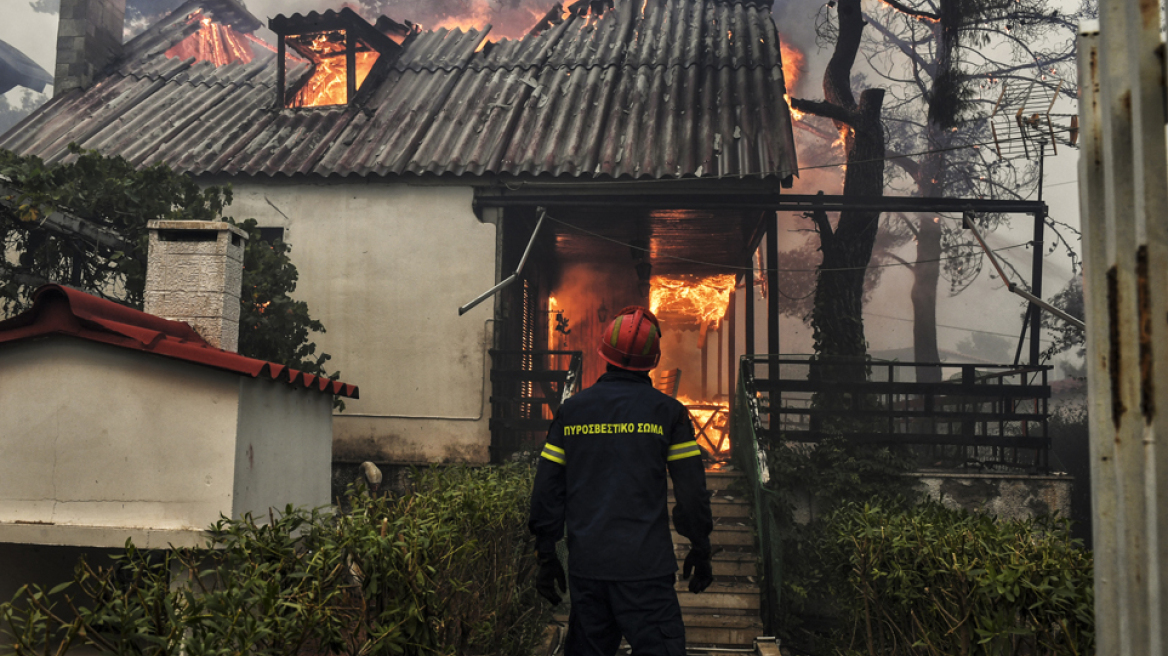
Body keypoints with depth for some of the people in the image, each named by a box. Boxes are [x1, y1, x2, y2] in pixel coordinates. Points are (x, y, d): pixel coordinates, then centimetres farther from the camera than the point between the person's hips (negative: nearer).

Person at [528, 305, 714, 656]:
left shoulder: (571, 410, 6)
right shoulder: (667, 411, -3)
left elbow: (547, 488, 7)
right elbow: (692, 489, -1)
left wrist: (546, 555, 14)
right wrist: (700, 550, 11)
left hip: (585, 565, 4)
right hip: (644, 566, -4)